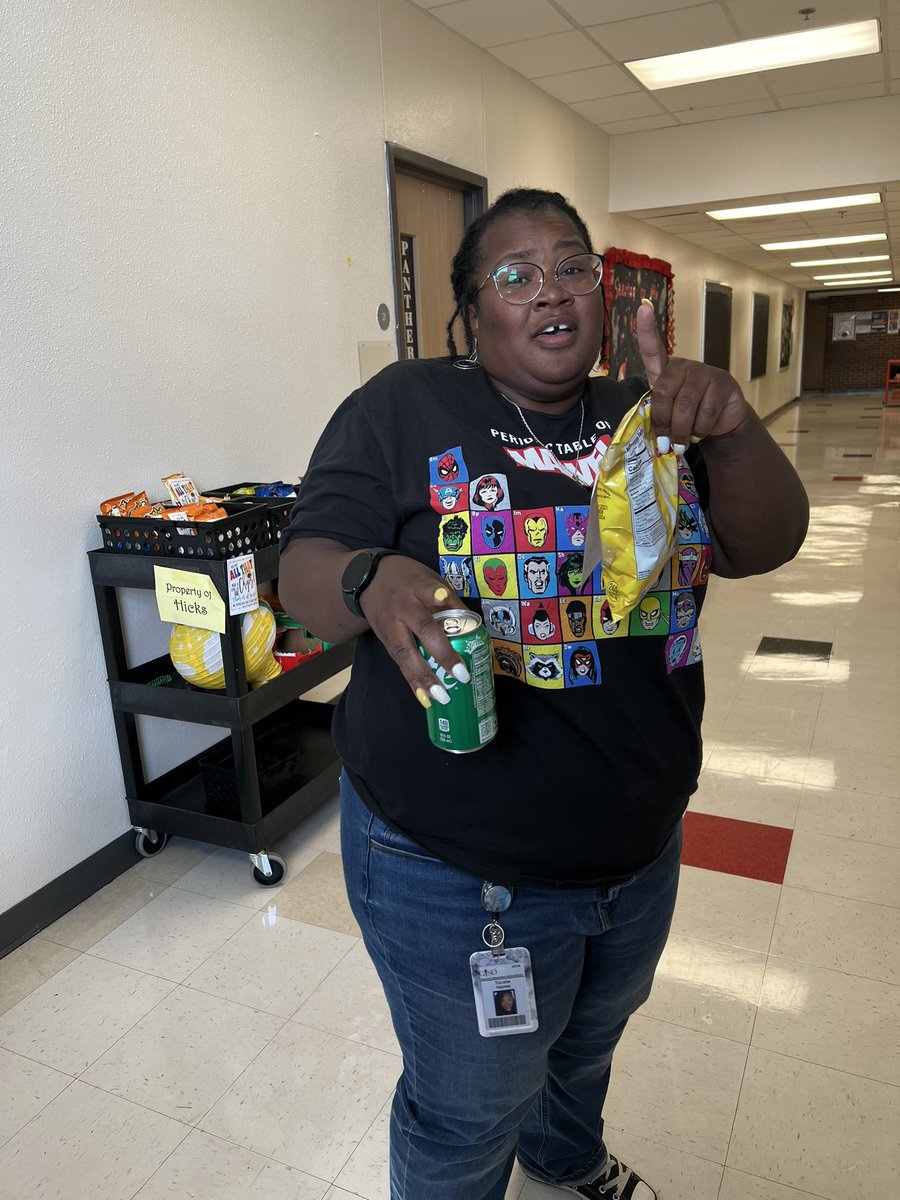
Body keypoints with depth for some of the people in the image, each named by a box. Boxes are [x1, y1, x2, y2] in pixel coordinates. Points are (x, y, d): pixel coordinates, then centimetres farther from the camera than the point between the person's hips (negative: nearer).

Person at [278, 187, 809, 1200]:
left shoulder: (646, 416, 2)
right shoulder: (404, 409, -11)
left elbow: (766, 544, -6)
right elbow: (304, 573, -14)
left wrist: (733, 429, -26)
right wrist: (371, 583, -37)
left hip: (642, 845, 6)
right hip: (455, 871, -5)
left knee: (590, 1038, 33)